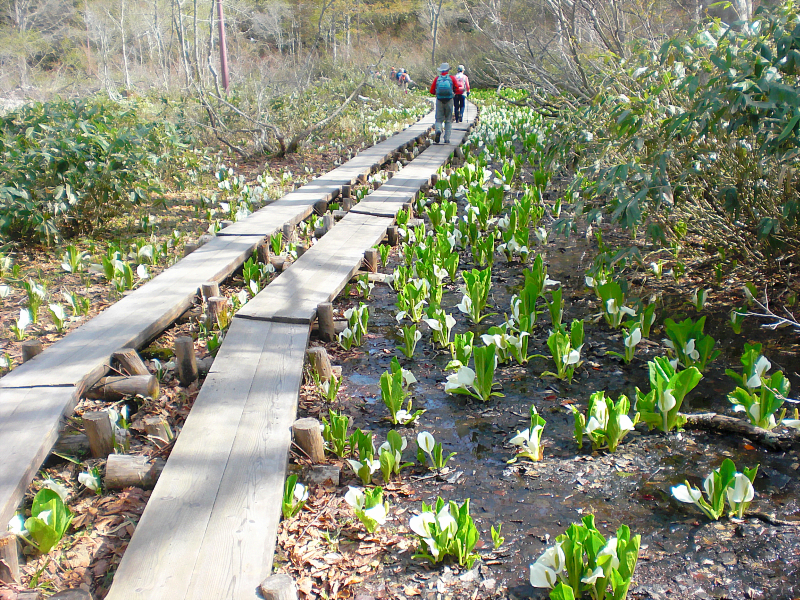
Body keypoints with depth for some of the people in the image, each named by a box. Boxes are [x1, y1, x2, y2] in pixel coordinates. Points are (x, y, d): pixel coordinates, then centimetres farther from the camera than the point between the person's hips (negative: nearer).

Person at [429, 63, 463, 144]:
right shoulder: (452, 78, 0)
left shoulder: (437, 78, 2)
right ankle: (447, 139, 5)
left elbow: (432, 91, 6)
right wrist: (462, 91, 23)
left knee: (439, 119, 5)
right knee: (448, 120, 9)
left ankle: (438, 130, -27)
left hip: (439, 101, 0)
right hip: (449, 101, 0)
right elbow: (457, 90, 2)